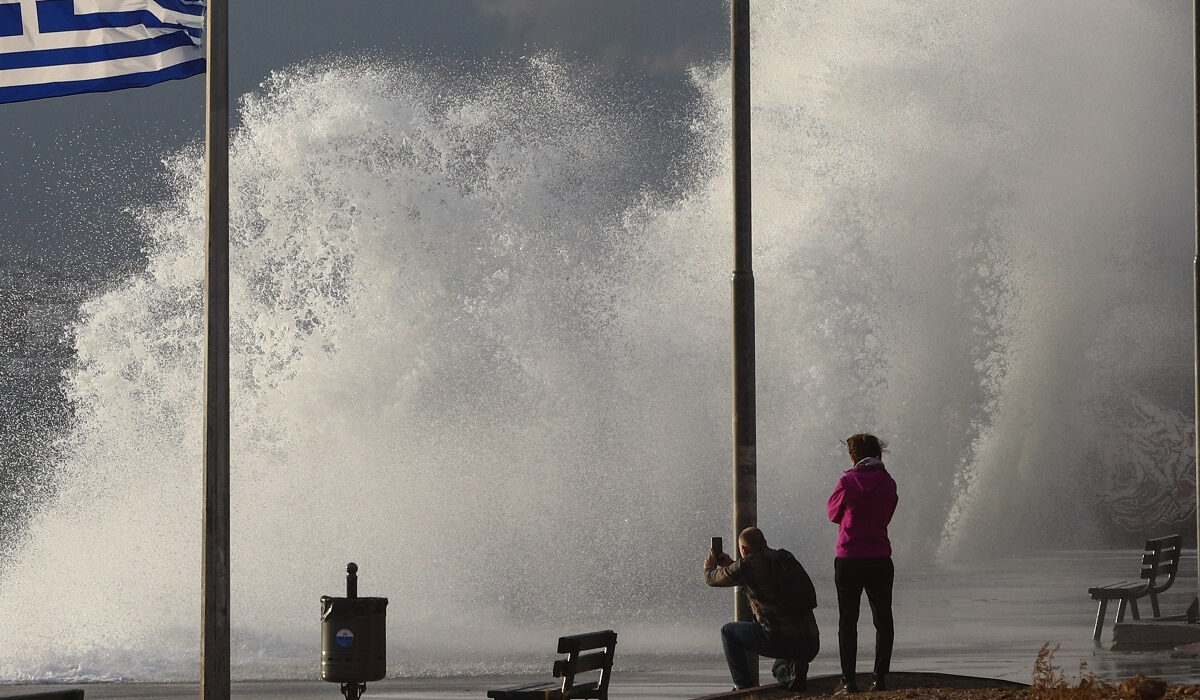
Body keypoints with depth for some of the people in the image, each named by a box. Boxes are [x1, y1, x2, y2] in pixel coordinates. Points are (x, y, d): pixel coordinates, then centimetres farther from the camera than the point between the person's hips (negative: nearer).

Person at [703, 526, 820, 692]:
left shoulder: (747, 565, -3)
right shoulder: (786, 558, 17)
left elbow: (712, 579, 14)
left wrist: (709, 567, 38)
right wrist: (729, 565, 46)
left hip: (781, 640, -6)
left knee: (728, 631, 19)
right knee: (779, 670, 37)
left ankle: (743, 686, 11)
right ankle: (795, 668, 2)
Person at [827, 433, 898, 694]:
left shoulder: (848, 482, -8)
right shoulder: (888, 484, 2)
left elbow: (833, 513, 5)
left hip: (849, 560, -3)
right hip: (880, 560, 3)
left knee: (848, 621, 3)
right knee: (883, 619, 8)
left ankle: (849, 680, 0)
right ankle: (880, 677, 4)